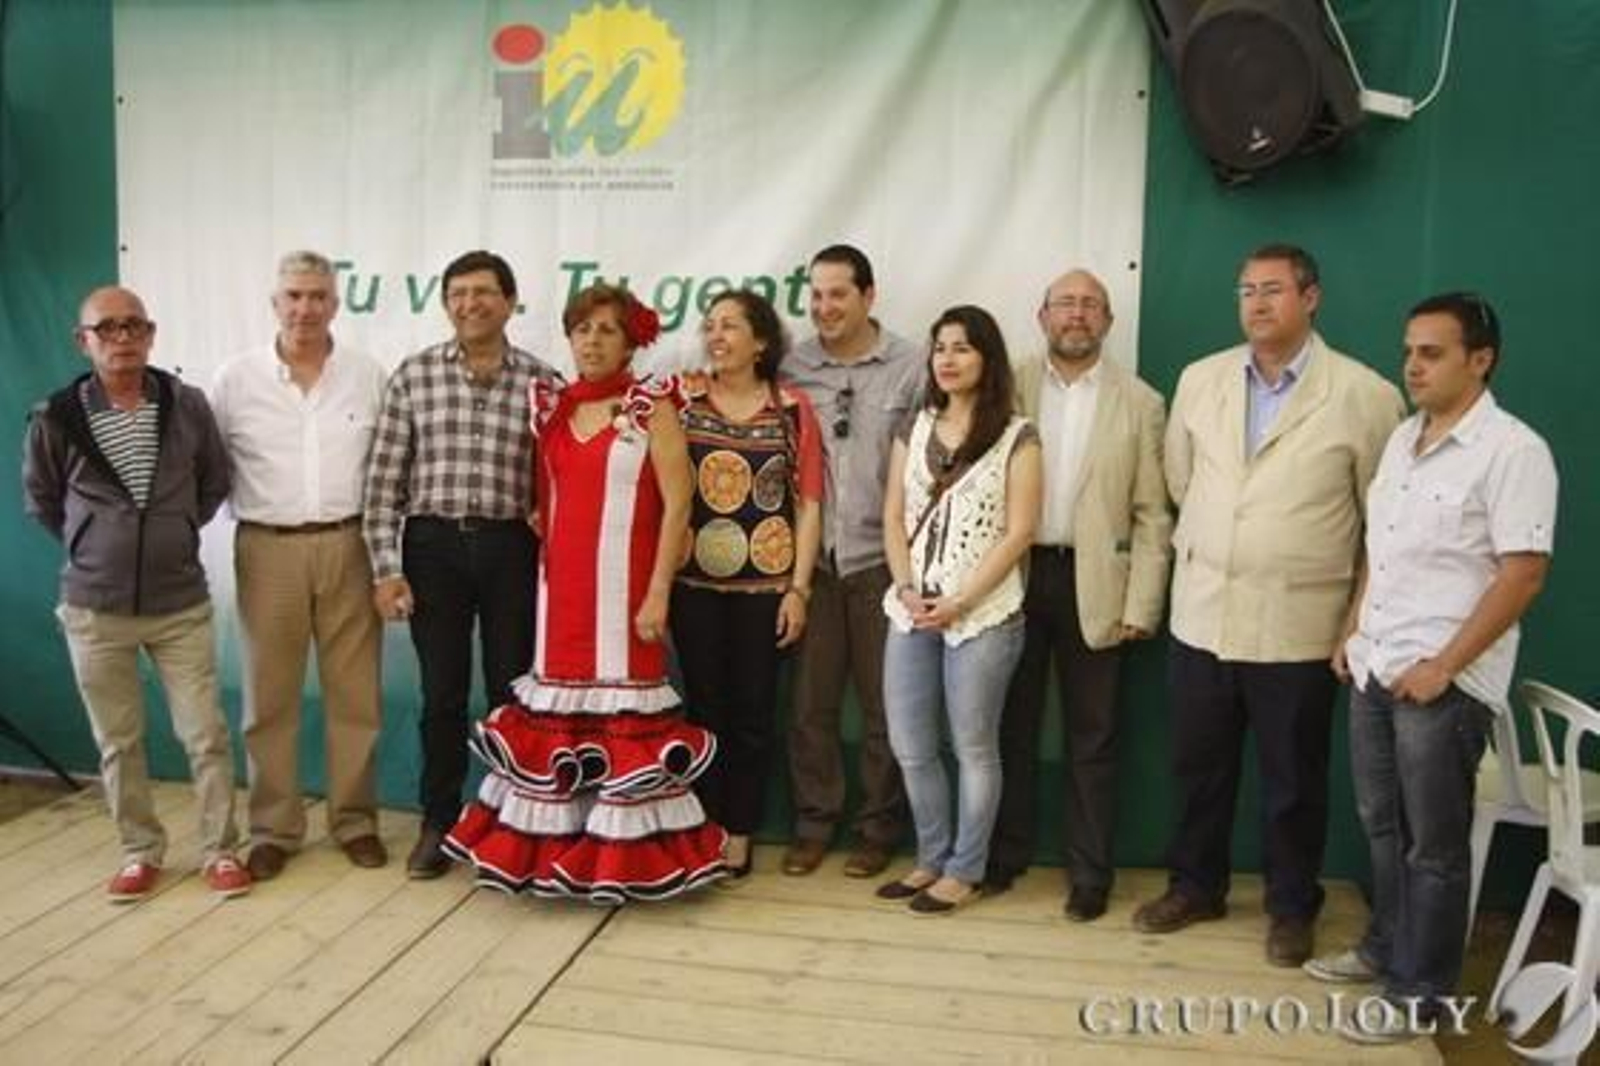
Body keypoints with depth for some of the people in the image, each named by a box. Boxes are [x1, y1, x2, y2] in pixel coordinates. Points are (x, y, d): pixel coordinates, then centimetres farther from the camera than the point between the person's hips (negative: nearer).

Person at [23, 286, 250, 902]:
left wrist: (177, 532, 8)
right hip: (95, 610, 0)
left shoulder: (187, 406, -4)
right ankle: (140, 852, 26)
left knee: (206, 734, 2)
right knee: (117, 742, 10)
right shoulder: (55, 419, -7)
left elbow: (215, 482, 12)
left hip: (181, 605, 0)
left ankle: (220, 851, 16)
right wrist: (92, 545, 7)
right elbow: (40, 500, 10)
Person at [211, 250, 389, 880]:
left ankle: (355, 820, 18)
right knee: (270, 695, 6)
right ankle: (274, 828, 18)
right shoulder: (236, 378, 2)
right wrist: (246, 511, 1)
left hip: (348, 546, 1)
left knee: (355, 692, 5)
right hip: (268, 550, 0)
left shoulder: (369, 377, 4)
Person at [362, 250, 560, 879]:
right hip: (433, 546, 0)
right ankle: (438, 824, 23)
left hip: (511, 549, 0)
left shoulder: (543, 383, 2)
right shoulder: (414, 375, 2)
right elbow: (383, 479, 1)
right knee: (442, 694, 8)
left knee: (513, 692, 7)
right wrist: (386, 568, -3)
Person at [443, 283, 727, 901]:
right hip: (561, 588, 5)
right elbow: (543, 505, 17)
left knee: (620, 707, -4)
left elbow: (678, 506, -8)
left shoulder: (651, 409, -2)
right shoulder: (553, 410, 12)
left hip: (622, 589, -5)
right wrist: (542, 571, 7)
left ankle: (625, 855, 7)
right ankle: (549, 845, 18)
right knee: (557, 713, 7)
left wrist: (658, 593, -13)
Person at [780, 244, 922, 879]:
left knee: (884, 703, 8)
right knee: (810, 701, 8)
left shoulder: (911, 368, -3)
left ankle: (879, 828, 23)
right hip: (811, 560, 2)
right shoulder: (791, 369, 4)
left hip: (881, 559, -2)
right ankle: (813, 823, 23)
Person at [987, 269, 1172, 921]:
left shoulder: (1139, 403, 3)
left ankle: (1090, 874, 19)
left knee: (1091, 738, 7)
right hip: (1015, 575, 1)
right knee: (1011, 726, 11)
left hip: (1092, 583, -1)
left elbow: (1152, 515, 0)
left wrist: (1142, 607, -6)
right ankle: (1005, 856, 26)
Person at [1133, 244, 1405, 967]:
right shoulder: (1200, 379, 4)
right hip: (1201, 615, 4)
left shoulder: (1366, 395, -7)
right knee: (1198, 766, 15)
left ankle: (1292, 908, 30)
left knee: (1293, 779, 10)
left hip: (1298, 627, -3)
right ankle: (1196, 886, 34)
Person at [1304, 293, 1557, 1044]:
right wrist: (1351, 633, 14)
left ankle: (1418, 992, 19)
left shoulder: (1512, 450, -13)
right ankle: (1386, 948, 35)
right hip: (1374, 667, 7)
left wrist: (1443, 666, -18)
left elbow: (1524, 572, -17)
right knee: (1383, 826, 18)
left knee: (1433, 846, 6)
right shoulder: (1402, 439, 11)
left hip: (1443, 682, -7)